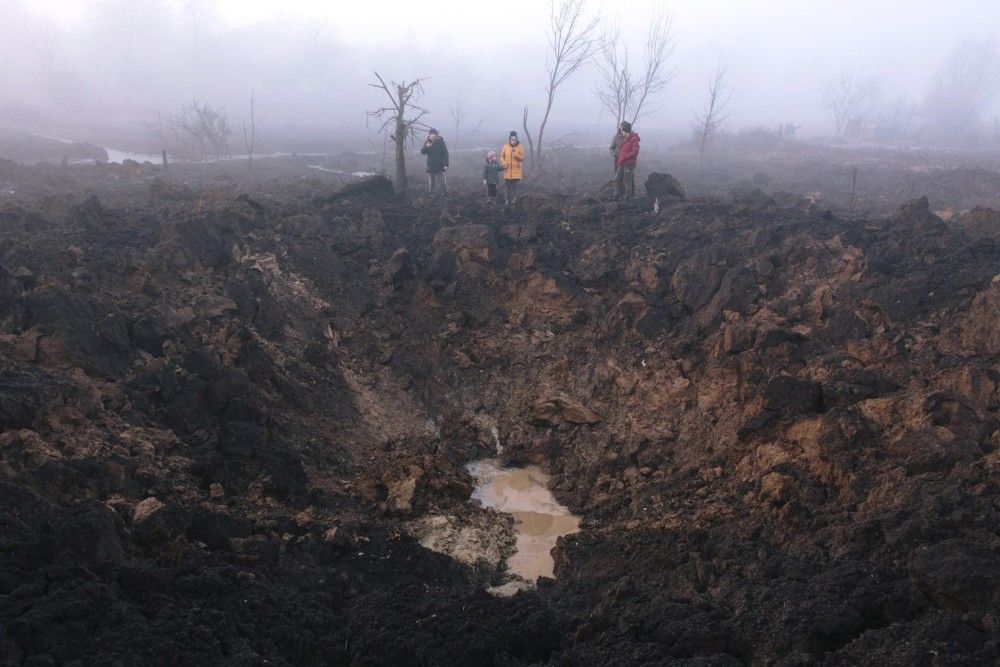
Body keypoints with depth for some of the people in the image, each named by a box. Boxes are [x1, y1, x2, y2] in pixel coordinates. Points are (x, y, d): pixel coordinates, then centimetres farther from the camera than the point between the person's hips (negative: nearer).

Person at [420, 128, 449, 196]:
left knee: (443, 182, -2)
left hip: (440, 166, -2)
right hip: (430, 166, 2)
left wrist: (446, 164, -9)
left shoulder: (441, 142, -5)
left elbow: (445, 153, -3)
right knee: (430, 182, 5)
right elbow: (422, 152, -3)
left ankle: (445, 194, 8)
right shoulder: (427, 143, 3)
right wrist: (426, 147, -23)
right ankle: (430, 195, 13)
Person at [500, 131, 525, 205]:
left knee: (515, 186, 3)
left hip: (516, 170, -1)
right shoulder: (506, 147, 0)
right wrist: (504, 163, -12)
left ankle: (514, 199, 14)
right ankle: (507, 199, 9)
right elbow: (502, 157, 6)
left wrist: (516, 155, -20)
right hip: (507, 170, 1)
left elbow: (522, 158, -2)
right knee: (507, 185, 2)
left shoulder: (520, 147, -2)